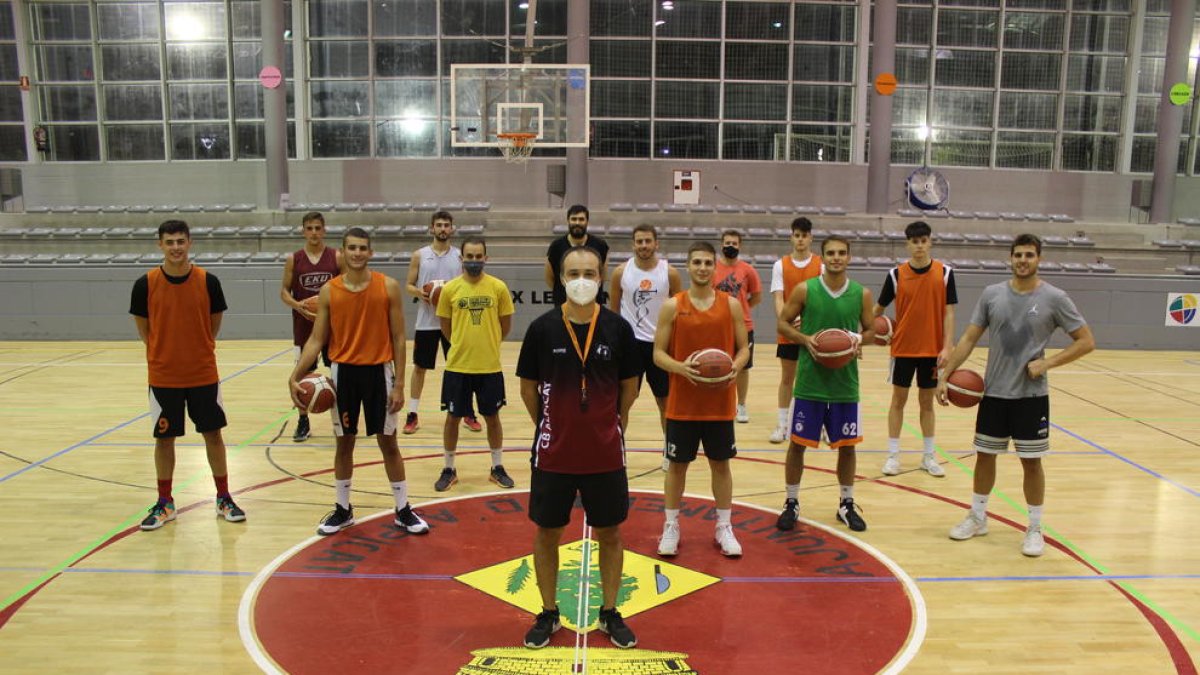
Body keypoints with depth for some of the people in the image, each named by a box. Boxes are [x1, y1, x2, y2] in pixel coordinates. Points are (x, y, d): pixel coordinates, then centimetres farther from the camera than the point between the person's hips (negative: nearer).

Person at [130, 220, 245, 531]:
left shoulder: (208, 281, -6)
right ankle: (165, 503, 24)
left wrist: (198, 350, 3)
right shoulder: (145, 284, -7)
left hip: (203, 374, 0)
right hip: (163, 376, 0)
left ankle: (224, 498, 21)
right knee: (164, 438, 9)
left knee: (213, 434, 8)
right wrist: (162, 353, 2)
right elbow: (143, 327, 5)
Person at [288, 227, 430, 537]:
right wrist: (295, 376, -11)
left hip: (378, 371, -1)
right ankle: (343, 509, 27)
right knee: (344, 442, 11)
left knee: (388, 442, 7)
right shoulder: (328, 291, -1)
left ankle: (403, 510, 18)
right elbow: (316, 339, 1)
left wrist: (399, 383, -7)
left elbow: (398, 338, -3)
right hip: (343, 372, 1)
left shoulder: (389, 287, -5)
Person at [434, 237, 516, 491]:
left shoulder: (498, 287, -4)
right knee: (453, 417, 9)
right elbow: (445, 325, 8)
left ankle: (497, 468, 26)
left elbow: (506, 325, 6)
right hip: (457, 365, 0)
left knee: (492, 416, 12)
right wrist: (464, 343, 11)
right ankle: (449, 469, 24)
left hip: (490, 366, 0)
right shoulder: (450, 288, -4)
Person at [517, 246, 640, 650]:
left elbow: (629, 386, 6)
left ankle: (610, 613, 30)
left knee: (609, 533, 12)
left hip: (606, 453, 1)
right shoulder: (542, 328, -8)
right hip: (553, 453, 0)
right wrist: (549, 427, 8)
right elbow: (528, 388, 3)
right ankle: (548, 614, 30)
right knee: (546, 533, 11)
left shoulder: (618, 328, -6)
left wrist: (610, 427, 9)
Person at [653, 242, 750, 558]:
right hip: (682, 403, -1)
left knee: (720, 464, 11)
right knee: (677, 464, 9)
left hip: (720, 404, 1)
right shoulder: (672, 306, -4)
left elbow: (743, 348, 4)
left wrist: (735, 368, -17)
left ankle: (724, 528, 25)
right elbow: (658, 353, -4)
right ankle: (671, 527, 24)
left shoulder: (731, 304, 0)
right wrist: (680, 368, -23)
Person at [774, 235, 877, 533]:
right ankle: (791, 503, 21)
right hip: (810, 381, -1)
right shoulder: (804, 290, -4)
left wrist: (859, 339, -12)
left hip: (845, 383, 2)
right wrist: (806, 339, -16)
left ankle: (846, 505, 28)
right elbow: (782, 323, 1)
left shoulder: (862, 294, 1)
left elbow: (871, 331, 11)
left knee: (847, 445, 10)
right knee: (797, 443, 4)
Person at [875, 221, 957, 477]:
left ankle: (929, 456, 20)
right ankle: (893, 455, 13)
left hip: (932, 350, 1)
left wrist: (947, 347, -9)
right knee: (898, 399, 5)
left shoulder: (945, 273, -3)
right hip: (903, 348, 0)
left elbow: (949, 312, -4)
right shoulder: (896, 274, -4)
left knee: (927, 401, 10)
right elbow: (879, 308, 5)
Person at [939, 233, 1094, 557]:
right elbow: (969, 338, 3)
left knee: (1031, 461, 5)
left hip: (1031, 395, -3)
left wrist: (1047, 363, -16)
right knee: (984, 455, 12)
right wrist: (945, 375, -4)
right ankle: (977, 518, 28)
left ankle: (1035, 528, 21)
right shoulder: (992, 294, 0)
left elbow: (1086, 341, -4)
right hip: (993, 392, 3)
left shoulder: (1054, 298, -7)